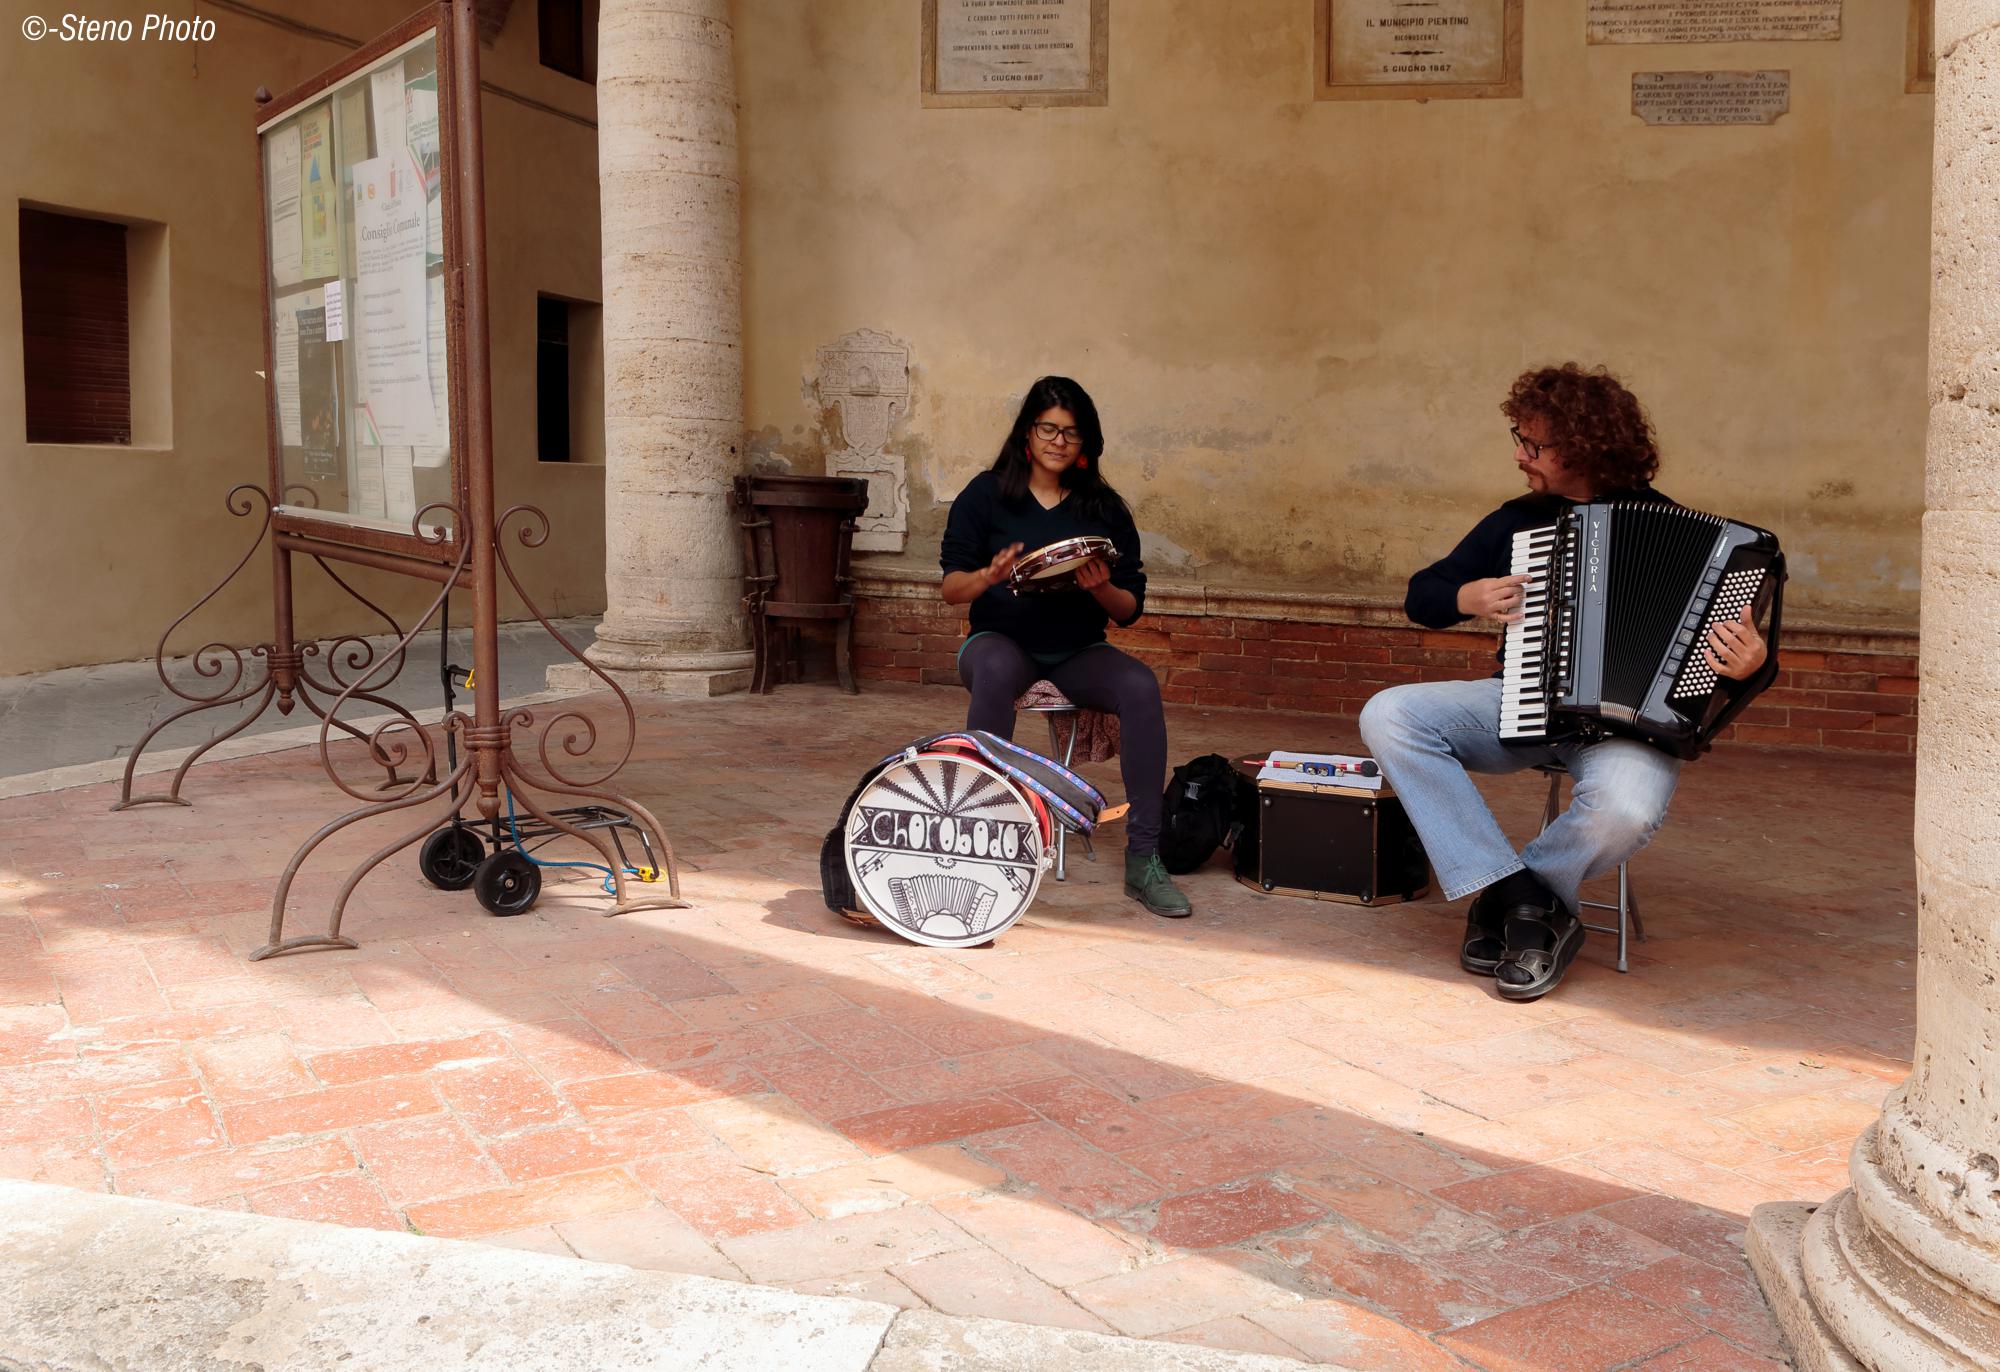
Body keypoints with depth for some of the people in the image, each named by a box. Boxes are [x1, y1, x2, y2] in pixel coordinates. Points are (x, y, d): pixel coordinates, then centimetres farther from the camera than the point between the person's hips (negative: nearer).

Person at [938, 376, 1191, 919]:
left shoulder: (1104, 508, 8)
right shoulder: (986, 494, 3)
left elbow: (1130, 610, 5)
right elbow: (951, 589, -1)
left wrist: (1101, 589, -17)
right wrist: (989, 576, -23)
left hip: (1078, 653, 2)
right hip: (1001, 640, -2)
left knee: (1140, 685, -28)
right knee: (997, 670, -38)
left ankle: (1143, 858, -25)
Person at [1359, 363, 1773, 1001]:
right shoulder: (1519, 520, 10)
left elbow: (1745, 650, -3)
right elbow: (1421, 595, 18)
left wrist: (1749, 666, -28)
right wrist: (1465, 598, -4)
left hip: (1624, 717, -4)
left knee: (1626, 810, -38)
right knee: (1387, 716, -20)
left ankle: (1504, 903, -6)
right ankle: (1531, 905, -22)